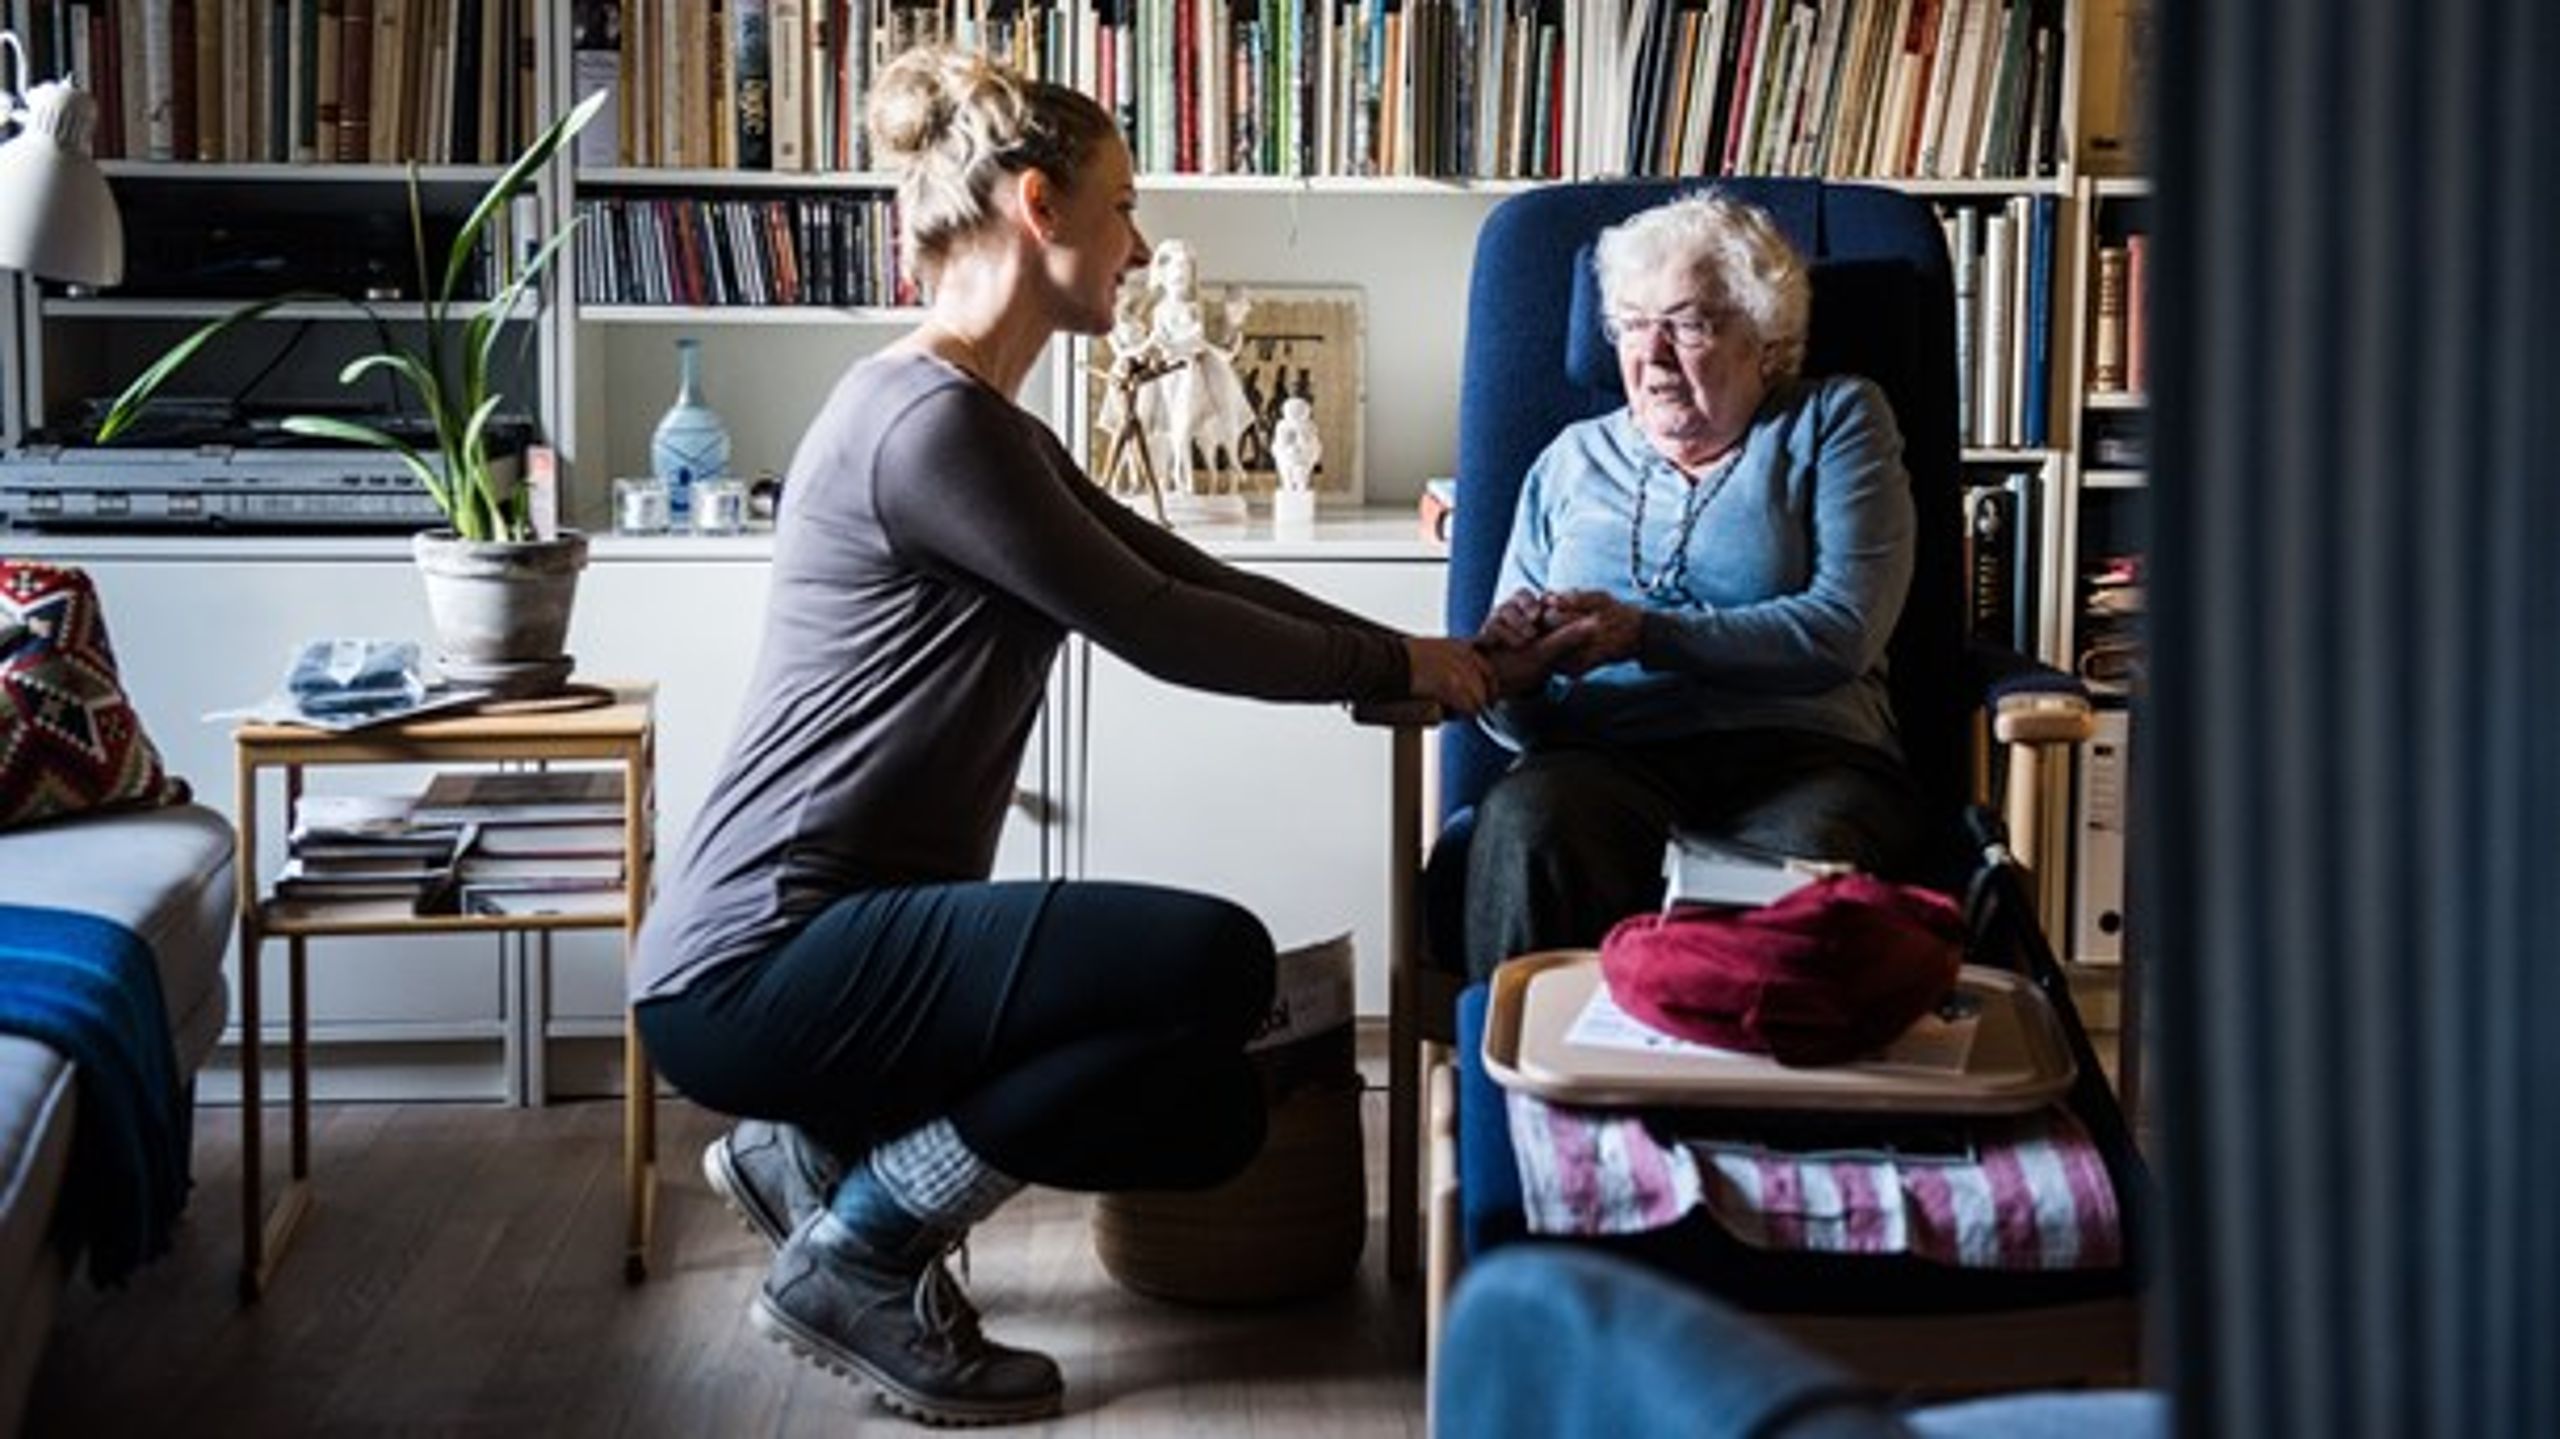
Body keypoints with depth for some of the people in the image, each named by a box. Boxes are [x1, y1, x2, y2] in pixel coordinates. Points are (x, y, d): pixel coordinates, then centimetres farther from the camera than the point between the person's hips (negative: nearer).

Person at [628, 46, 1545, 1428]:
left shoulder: (985, 427, 15)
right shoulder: (925, 421, -17)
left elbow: (1191, 577, 19)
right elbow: (1157, 629, -13)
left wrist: (1417, 655, 16)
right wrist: (1395, 668, 0)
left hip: (824, 949, 10)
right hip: (754, 967, -10)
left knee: (1213, 1111, 8)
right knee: (1215, 963, -21)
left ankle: (819, 1148, 16)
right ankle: (855, 1254, -6)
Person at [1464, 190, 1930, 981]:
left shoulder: (1835, 419, 16)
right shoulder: (1573, 460, 24)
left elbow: (1843, 631, -3)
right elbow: (1521, 719, 19)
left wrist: (1646, 634, -12)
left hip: (1803, 755, -2)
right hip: (1610, 759, 2)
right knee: (1524, 829, -35)